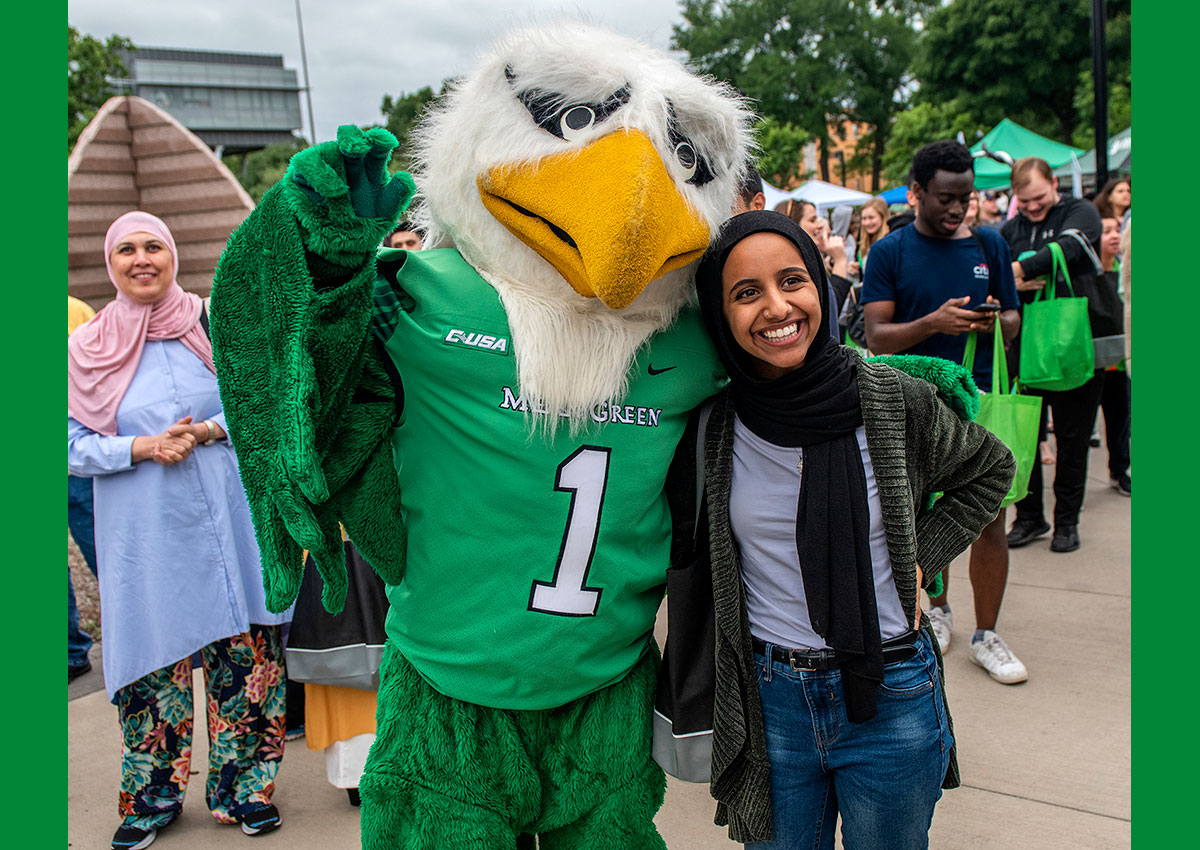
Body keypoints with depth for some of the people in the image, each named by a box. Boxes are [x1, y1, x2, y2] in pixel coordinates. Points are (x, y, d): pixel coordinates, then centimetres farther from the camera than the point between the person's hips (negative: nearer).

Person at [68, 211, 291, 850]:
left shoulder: (212, 324, 2)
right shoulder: (87, 346, 3)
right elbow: (74, 444, 2)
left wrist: (208, 430, -13)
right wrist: (142, 448, -14)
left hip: (228, 523, 0)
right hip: (145, 535, 0)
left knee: (243, 653, 5)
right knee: (153, 661, 7)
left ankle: (242, 786, 23)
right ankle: (152, 797, 28)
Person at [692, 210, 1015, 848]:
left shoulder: (896, 401, -10)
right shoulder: (714, 424, -8)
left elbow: (989, 469, 9)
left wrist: (923, 559, -1)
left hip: (890, 700, 0)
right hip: (768, 697, 1)